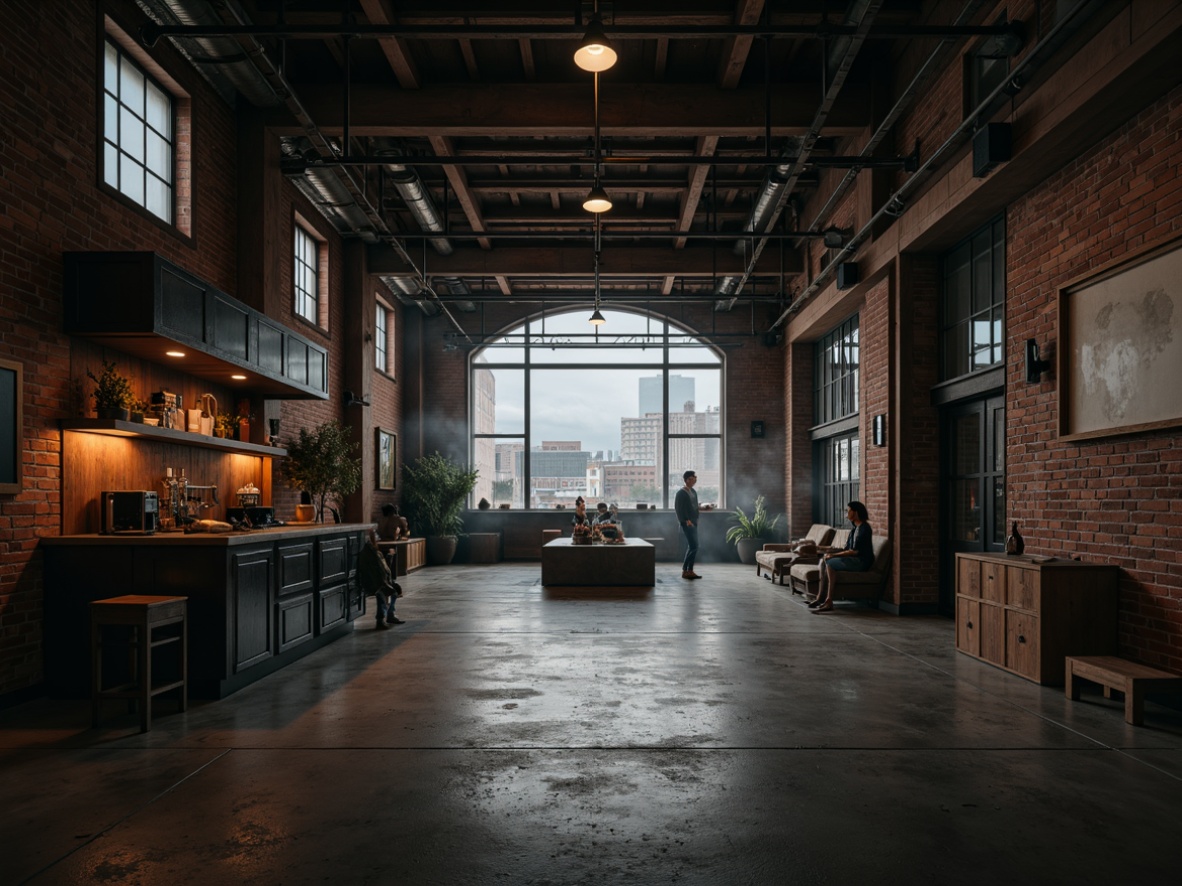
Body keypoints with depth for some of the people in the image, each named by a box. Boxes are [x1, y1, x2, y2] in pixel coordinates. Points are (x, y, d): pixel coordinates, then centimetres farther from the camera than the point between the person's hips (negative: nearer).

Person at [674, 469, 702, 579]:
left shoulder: (693, 492, 15)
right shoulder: (681, 493, -11)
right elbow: (679, 509, -17)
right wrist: (686, 520, -24)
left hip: (693, 522, 9)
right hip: (686, 523, -9)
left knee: (692, 546, 9)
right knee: (693, 546, -14)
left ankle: (690, 571, 13)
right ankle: (685, 570, -9)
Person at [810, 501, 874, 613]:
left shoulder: (864, 528, -13)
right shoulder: (854, 529, 18)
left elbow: (855, 551, -20)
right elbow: (847, 549, 14)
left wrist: (834, 555, -17)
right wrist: (831, 553, -3)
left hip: (862, 561, -9)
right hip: (854, 560, 9)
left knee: (830, 563, -26)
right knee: (823, 561, -6)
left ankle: (829, 602, -28)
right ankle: (821, 597, -13)